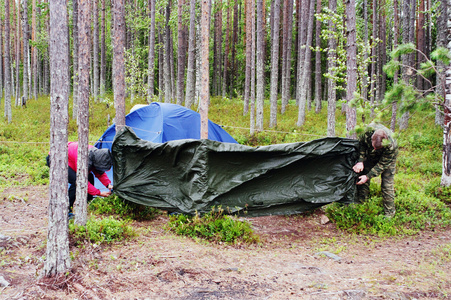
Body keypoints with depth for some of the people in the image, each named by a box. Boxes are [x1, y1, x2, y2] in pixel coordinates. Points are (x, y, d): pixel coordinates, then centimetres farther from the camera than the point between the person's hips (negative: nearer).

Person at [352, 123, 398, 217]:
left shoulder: (391, 146, -43)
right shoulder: (368, 131, -36)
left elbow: (382, 164, -30)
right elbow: (361, 143, -15)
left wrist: (368, 176, -31)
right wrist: (360, 161, -25)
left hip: (387, 160, -4)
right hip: (371, 157, 4)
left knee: (387, 185, -6)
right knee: (362, 176, 4)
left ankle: (389, 213, 8)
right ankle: (360, 203, 21)